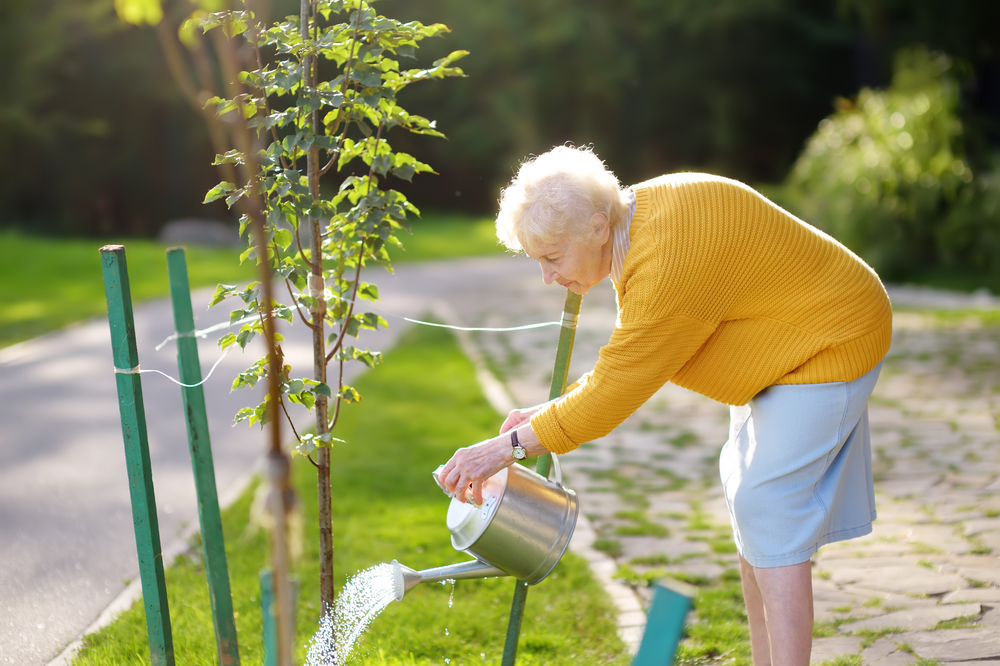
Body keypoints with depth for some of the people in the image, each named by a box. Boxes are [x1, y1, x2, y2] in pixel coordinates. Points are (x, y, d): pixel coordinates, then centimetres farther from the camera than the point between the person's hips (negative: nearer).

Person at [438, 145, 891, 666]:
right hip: (784, 350, 10)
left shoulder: (667, 261, -33)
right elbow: (628, 363, 8)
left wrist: (509, 445, -24)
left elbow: (615, 389, -28)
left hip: (830, 345, -10)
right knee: (746, 500, 12)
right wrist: (552, 412, 0)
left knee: (770, 514, -13)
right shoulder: (634, 222, -2)